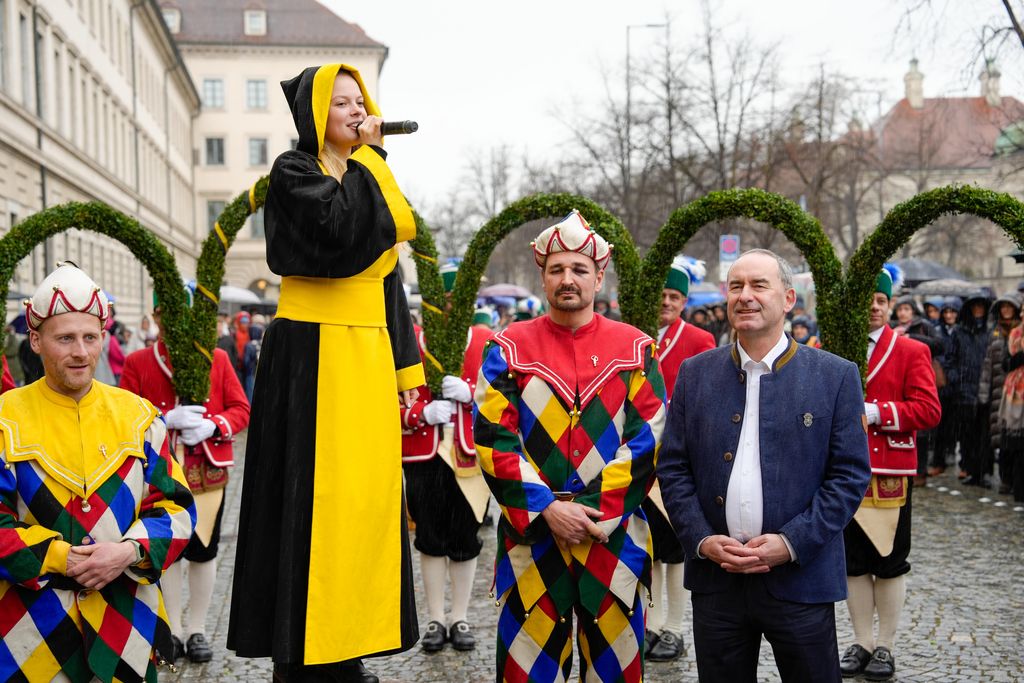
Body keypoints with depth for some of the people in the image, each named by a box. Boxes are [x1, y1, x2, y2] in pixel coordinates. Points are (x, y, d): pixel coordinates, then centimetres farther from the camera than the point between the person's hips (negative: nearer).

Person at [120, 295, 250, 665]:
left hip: (208, 471, 1)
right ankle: (173, 630, 22)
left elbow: (241, 409, 2)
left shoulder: (217, 359, 2)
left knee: (203, 550, 7)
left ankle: (197, 629, 21)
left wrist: (213, 425, -18)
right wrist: (166, 420, -21)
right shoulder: (137, 362, -1)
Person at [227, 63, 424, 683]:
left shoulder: (367, 176, 18)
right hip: (312, 353, -7)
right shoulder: (293, 172, -3)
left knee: (368, 489, 6)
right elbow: (341, 232, -23)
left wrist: (404, 365, 12)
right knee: (315, 493, -7)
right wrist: (367, 158, -11)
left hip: (368, 352, 7)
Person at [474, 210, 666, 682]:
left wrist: (597, 510, -11)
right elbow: (493, 439, -4)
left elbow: (649, 439, -2)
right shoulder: (510, 348, 3)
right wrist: (547, 508, -13)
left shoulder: (635, 349, 4)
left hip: (613, 535, 1)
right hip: (531, 534, 0)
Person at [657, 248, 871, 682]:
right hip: (714, 578, 2)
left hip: (801, 579, -2)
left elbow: (851, 474, -4)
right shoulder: (695, 374, 5)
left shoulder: (836, 377, -2)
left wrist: (792, 542, -13)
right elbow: (672, 468, 5)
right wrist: (702, 540, -7)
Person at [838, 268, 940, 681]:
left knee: (889, 561, 5)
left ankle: (885, 647, 16)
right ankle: (862, 643, 21)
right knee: (853, 560, 9)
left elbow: (929, 411, -8)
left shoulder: (911, 352, 0)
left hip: (890, 472, -2)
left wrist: (877, 411, -17)